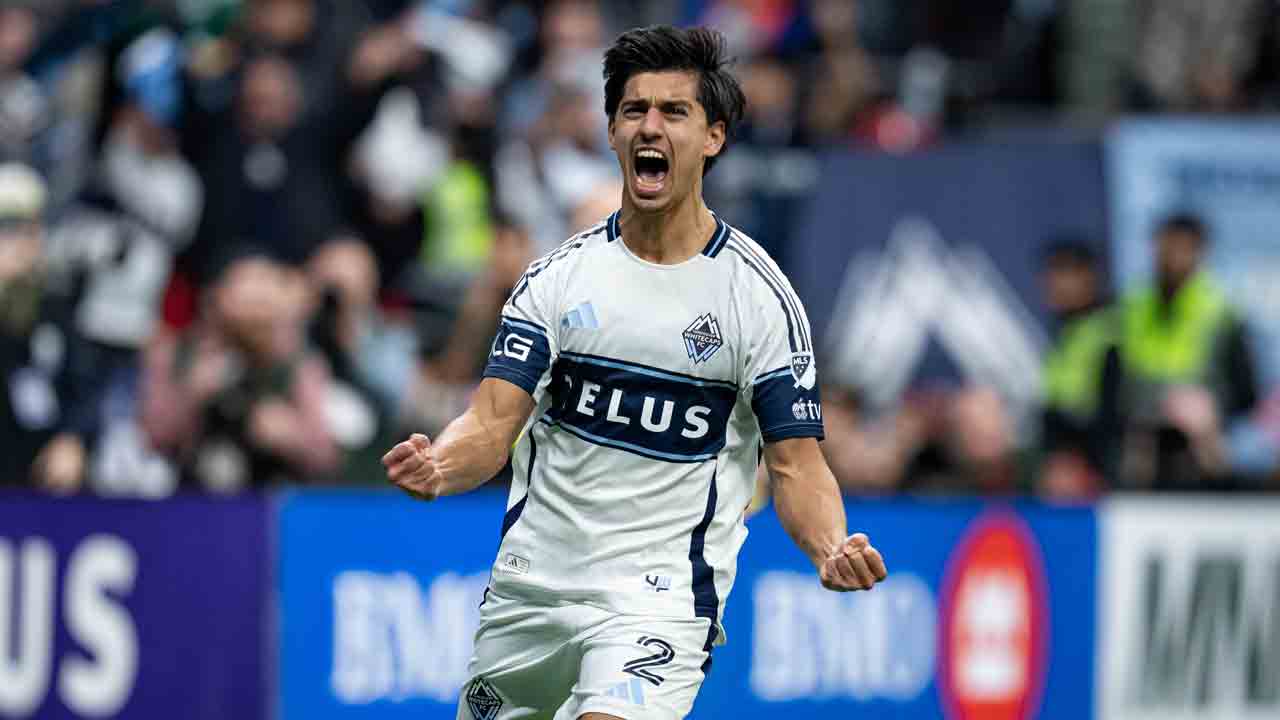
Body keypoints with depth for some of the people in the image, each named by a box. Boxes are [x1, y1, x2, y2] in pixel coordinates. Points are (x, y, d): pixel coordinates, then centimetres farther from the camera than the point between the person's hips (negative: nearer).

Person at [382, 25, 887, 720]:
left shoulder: (758, 292, -4)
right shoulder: (559, 275, 3)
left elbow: (796, 467, -2)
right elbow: (492, 424, -3)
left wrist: (834, 550, -24)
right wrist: (437, 467, -27)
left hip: (658, 593, -4)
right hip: (529, 583, 4)